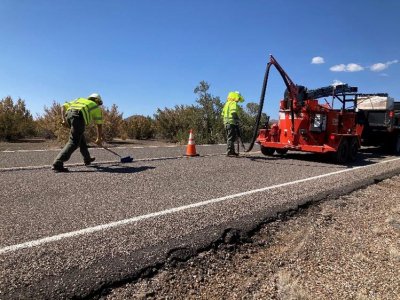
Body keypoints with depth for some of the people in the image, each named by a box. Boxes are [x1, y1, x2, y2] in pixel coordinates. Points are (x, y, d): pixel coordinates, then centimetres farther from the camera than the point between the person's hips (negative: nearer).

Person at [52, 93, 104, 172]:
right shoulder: (97, 107, 26)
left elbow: (63, 106, 22)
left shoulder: (79, 99, 36)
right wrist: (99, 139, 36)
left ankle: (87, 159, 34)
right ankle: (57, 164, -18)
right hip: (79, 116, -6)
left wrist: (64, 119, 13)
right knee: (73, 142, -8)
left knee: (81, 137, 22)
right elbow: (99, 125, 27)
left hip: (68, 113, 6)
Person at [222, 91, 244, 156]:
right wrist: (237, 120, -23)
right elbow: (234, 113, -24)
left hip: (227, 123, 10)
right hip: (232, 123, -10)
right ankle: (229, 152, -14)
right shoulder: (234, 103, -7)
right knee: (231, 138, -10)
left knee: (229, 138, 14)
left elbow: (223, 114, 25)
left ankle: (232, 151, 21)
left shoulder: (227, 103, 23)